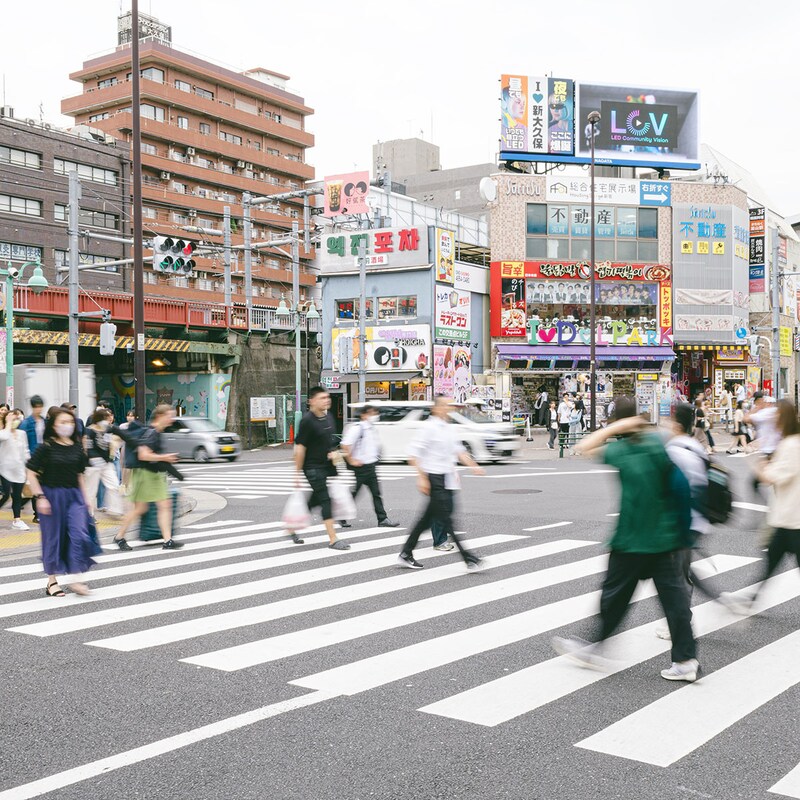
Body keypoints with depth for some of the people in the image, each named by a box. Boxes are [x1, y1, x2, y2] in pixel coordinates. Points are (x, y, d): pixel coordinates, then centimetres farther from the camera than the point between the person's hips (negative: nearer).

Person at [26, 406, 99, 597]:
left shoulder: (77, 447, 5)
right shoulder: (46, 447, -8)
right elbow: (31, 474, -7)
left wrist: (85, 499, 13)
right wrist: (40, 497, -13)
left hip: (74, 495, 4)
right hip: (52, 495, -3)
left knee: (80, 534, -9)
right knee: (53, 537, 6)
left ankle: (76, 579, 0)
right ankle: (52, 581, 20)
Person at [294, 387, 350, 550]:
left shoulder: (329, 416, 7)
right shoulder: (307, 420, -16)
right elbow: (300, 447, -15)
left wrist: (333, 452, 2)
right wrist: (298, 472, -15)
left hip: (327, 465, 8)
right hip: (313, 467, -8)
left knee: (315, 500, 14)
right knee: (325, 500, -11)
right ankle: (333, 540, -9)